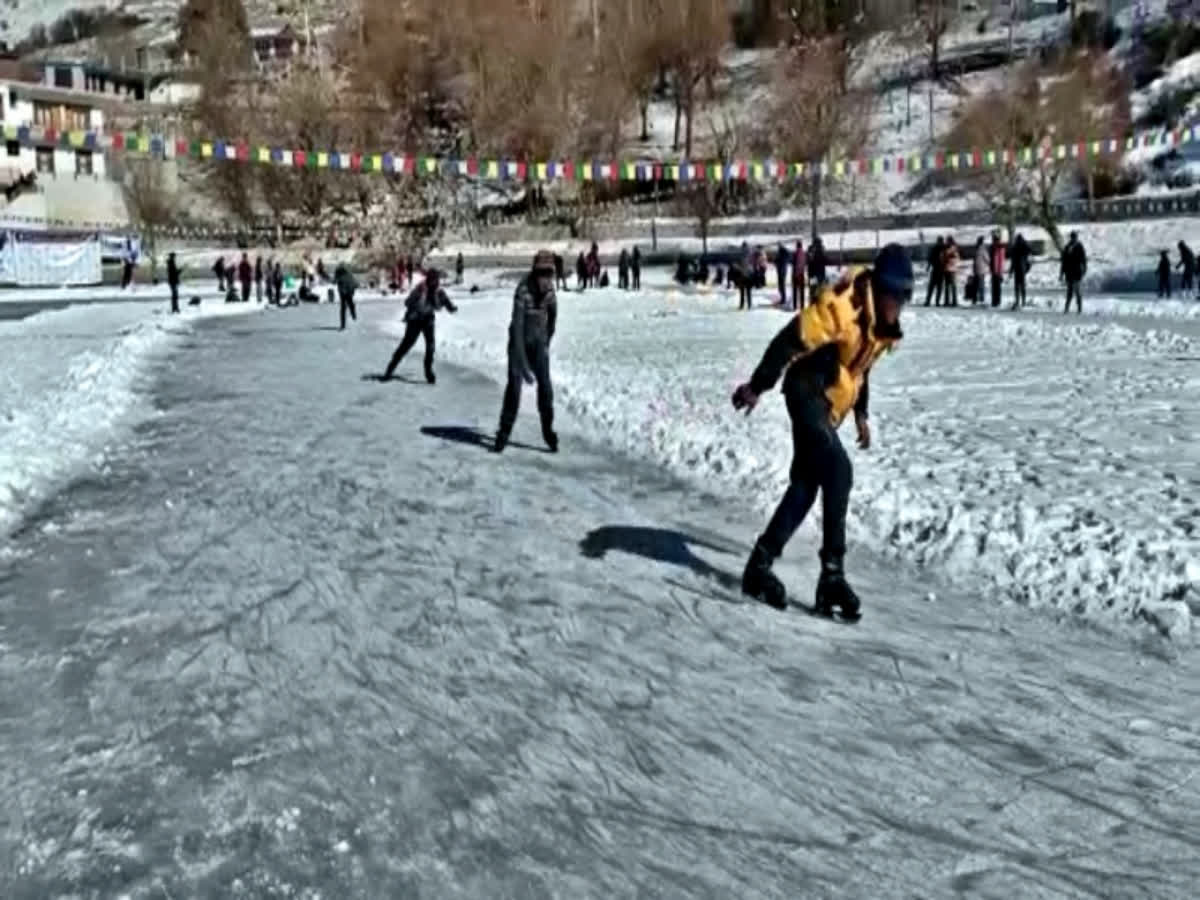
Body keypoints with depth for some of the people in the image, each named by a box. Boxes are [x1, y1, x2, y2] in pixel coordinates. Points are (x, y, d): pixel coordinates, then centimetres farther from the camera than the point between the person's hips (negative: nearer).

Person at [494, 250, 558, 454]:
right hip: (520, 342, -4)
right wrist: (523, 365, -34)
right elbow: (517, 327, -31)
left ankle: (548, 431, 3)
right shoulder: (523, 292, -26)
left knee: (545, 384, -8)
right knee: (514, 384, -12)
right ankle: (504, 432, -1)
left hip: (539, 342, 4)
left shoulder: (549, 290, -9)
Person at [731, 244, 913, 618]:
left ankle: (761, 563, 20)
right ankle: (832, 573, -20)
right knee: (837, 470, -23)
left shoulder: (883, 320, 6)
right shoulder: (841, 305, -23)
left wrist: (860, 413, 23)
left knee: (806, 485, 10)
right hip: (808, 393, -10)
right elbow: (791, 340, -24)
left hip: (831, 405, 10)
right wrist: (758, 385, -24)